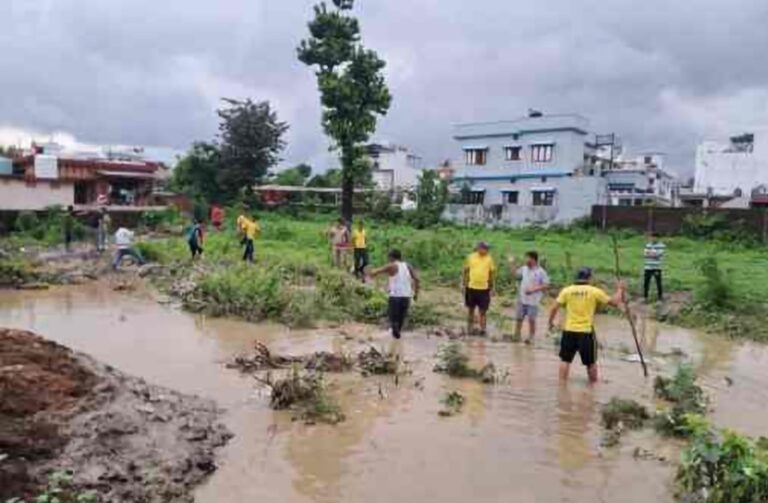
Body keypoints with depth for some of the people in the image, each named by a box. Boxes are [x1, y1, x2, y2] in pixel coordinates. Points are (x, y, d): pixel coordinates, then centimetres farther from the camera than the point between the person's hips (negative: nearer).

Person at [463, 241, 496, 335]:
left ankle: (482, 329, 12)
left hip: (484, 289, -1)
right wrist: (464, 284, 4)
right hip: (471, 287, 1)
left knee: (482, 310, 4)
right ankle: (470, 328, 24)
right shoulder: (471, 257, -1)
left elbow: (492, 273, 2)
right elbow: (466, 271, 5)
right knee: (470, 309, 12)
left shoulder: (489, 259, -3)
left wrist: (491, 288, 1)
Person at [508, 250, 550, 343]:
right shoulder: (524, 269, 6)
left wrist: (534, 289, -21)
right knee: (519, 318, 11)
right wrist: (512, 264, 10)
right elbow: (515, 274, 19)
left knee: (531, 320, 1)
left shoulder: (541, 272, -11)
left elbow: (546, 285, -13)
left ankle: (530, 337, 15)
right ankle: (516, 335, 23)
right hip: (522, 299, 5)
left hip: (533, 301, -5)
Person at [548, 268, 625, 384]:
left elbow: (554, 308, -1)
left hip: (569, 331, 1)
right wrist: (619, 289, 21)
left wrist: (551, 322, 13)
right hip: (586, 332, -1)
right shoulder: (595, 291, -2)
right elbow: (615, 302, 5)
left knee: (565, 359, 11)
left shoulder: (567, 290, 1)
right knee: (591, 362, 15)